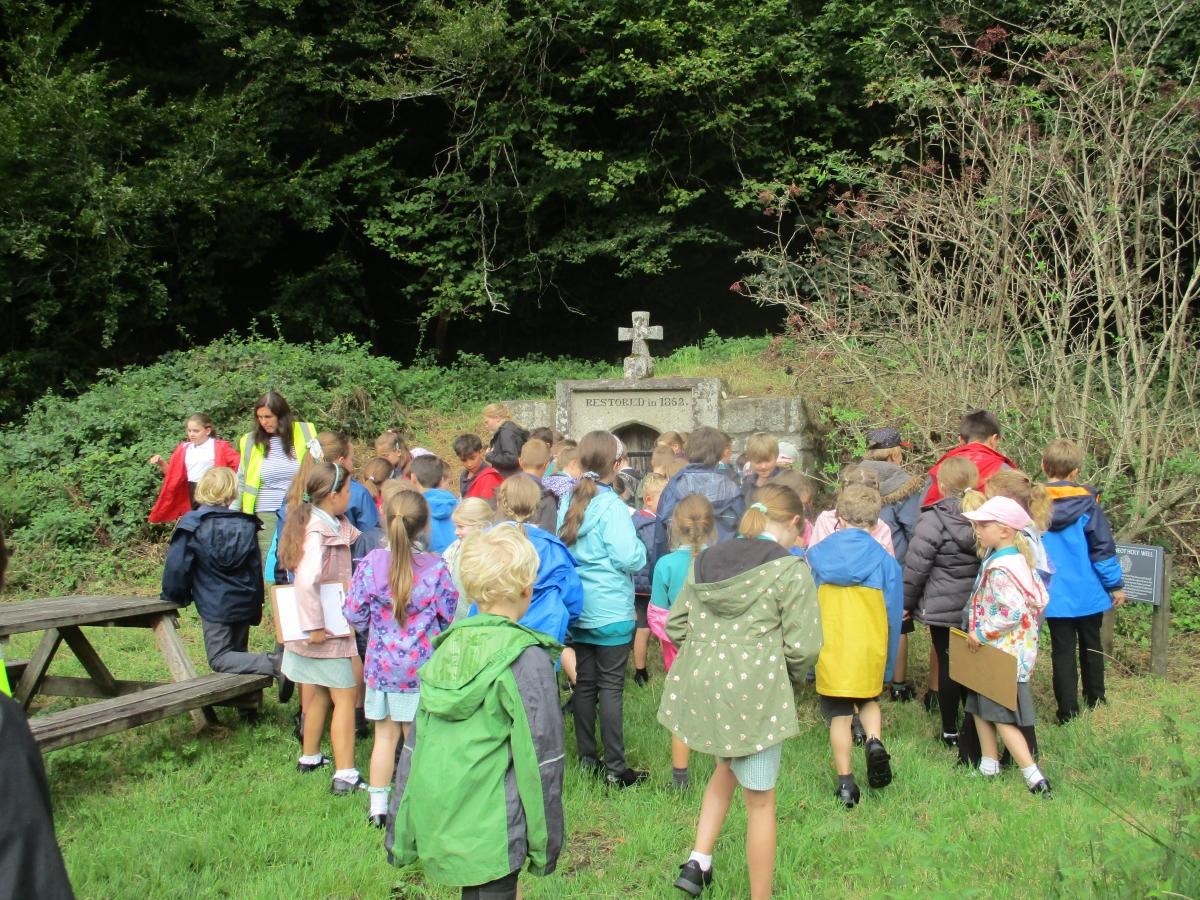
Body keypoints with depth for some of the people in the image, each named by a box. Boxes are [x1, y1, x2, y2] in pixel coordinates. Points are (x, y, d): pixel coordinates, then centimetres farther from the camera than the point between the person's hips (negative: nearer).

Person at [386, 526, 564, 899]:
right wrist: (546, 841, -2)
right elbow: (540, 760, -12)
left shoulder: (446, 648, 3)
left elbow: (414, 746, 8)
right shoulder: (526, 658, -14)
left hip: (438, 825, 6)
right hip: (492, 833, -6)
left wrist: (400, 833, 15)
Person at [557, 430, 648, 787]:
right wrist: (639, 546, -1)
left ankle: (587, 759, 22)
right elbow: (629, 558, -20)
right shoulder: (611, 506, -17)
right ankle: (615, 769, 3)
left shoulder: (570, 500, 5)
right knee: (611, 687, -1)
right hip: (610, 611, -7)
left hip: (576, 609, 7)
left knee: (584, 684, 13)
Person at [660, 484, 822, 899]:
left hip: (700, 686, 6)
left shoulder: (705, 561, 7)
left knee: (726, 766, 30)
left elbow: (674, 624, 8)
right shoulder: (790, 569, -11)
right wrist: (793, 674, 7)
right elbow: (803, 645, -13)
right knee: (760, 801, 11)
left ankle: (698, 860, 22)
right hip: (754, 693, -6)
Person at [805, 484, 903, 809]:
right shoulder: (884, 560, -3)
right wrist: (889, 664, 13)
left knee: (839, 716, 10)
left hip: (829, 651, 0)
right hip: (870, 649, 0)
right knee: (868, 701, 23)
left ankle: (846, 783, 11)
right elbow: (893, 616, 3)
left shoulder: (815, 556, -1)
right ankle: (875, 741, -3)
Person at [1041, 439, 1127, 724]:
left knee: (1063, 652, 7)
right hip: (1089, 593, 0)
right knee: (1091, 647, 18)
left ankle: (1068, 714, 9)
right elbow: (1103, 547, -8)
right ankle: (1096, 705, 32)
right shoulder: (1087, 502, -11)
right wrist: (1116, 585, 2)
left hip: (1055, 596, 0)